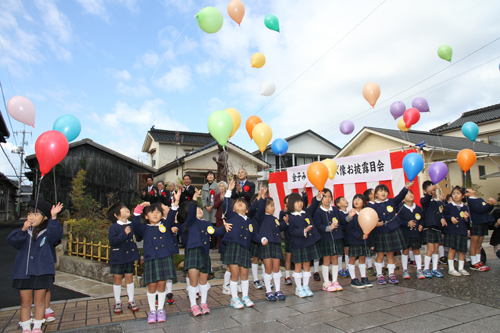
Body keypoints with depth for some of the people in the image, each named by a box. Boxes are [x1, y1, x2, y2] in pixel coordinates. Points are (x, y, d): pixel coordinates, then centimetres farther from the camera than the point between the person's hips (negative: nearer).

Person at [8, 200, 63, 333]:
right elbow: (12, 240, -9)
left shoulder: (48, 232, -3)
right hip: (23, 272, 2)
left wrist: (53, 218, -37)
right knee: (25, 302, 12)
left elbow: (55, 234, -24)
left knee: (39, 301, 9)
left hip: (42, 272, -2)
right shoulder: (24, 232, 5)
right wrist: (23, 230, -25)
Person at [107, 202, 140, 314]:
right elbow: (112, 241, -23)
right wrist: (124, 234, -28)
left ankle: (131, 301, 21)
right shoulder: (114, 227, -11)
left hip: (129, 255, 4)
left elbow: (137, 236, 17)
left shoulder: (132, 225, 4)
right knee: (117, 278, 7)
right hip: (118, 257, -4)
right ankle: (117, 303, 21)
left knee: (129, 277, 9)